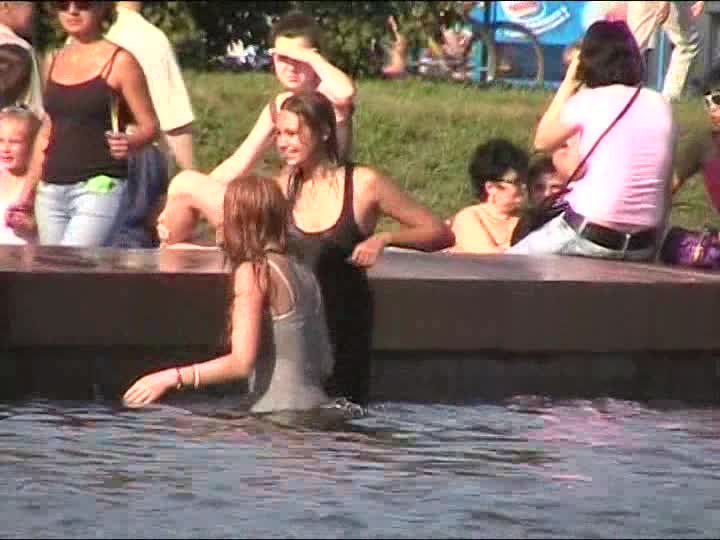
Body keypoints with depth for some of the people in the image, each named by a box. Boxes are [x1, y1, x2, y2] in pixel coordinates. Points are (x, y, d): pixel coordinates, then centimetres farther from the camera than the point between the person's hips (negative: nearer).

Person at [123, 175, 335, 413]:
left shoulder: (253, 271, -8)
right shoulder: (302, 272, 15)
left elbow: (241, 362, -14)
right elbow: (325, 364, 18)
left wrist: (172, 378, -9)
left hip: (280, 415, -8)